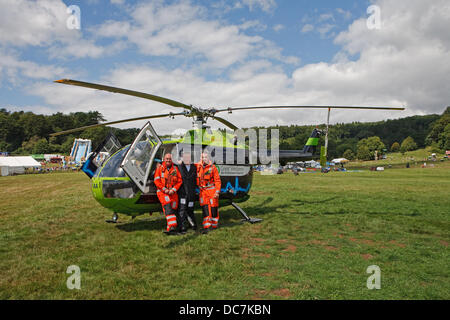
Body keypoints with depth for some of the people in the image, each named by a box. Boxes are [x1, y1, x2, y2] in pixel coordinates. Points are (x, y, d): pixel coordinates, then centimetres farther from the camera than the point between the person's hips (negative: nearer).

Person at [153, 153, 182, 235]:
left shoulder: (175, 169, 9)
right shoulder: (159, 168, 5)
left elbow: (179, 181, 7)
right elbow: (156, 180, -1)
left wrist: (174, 189, -7)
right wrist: (164, 189, -10)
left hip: (173, 192, 3)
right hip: (162, 192, -3)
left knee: (173, 209, 2)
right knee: (168, 208, -21)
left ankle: (171, 229, 12)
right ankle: (172, 227, -28)